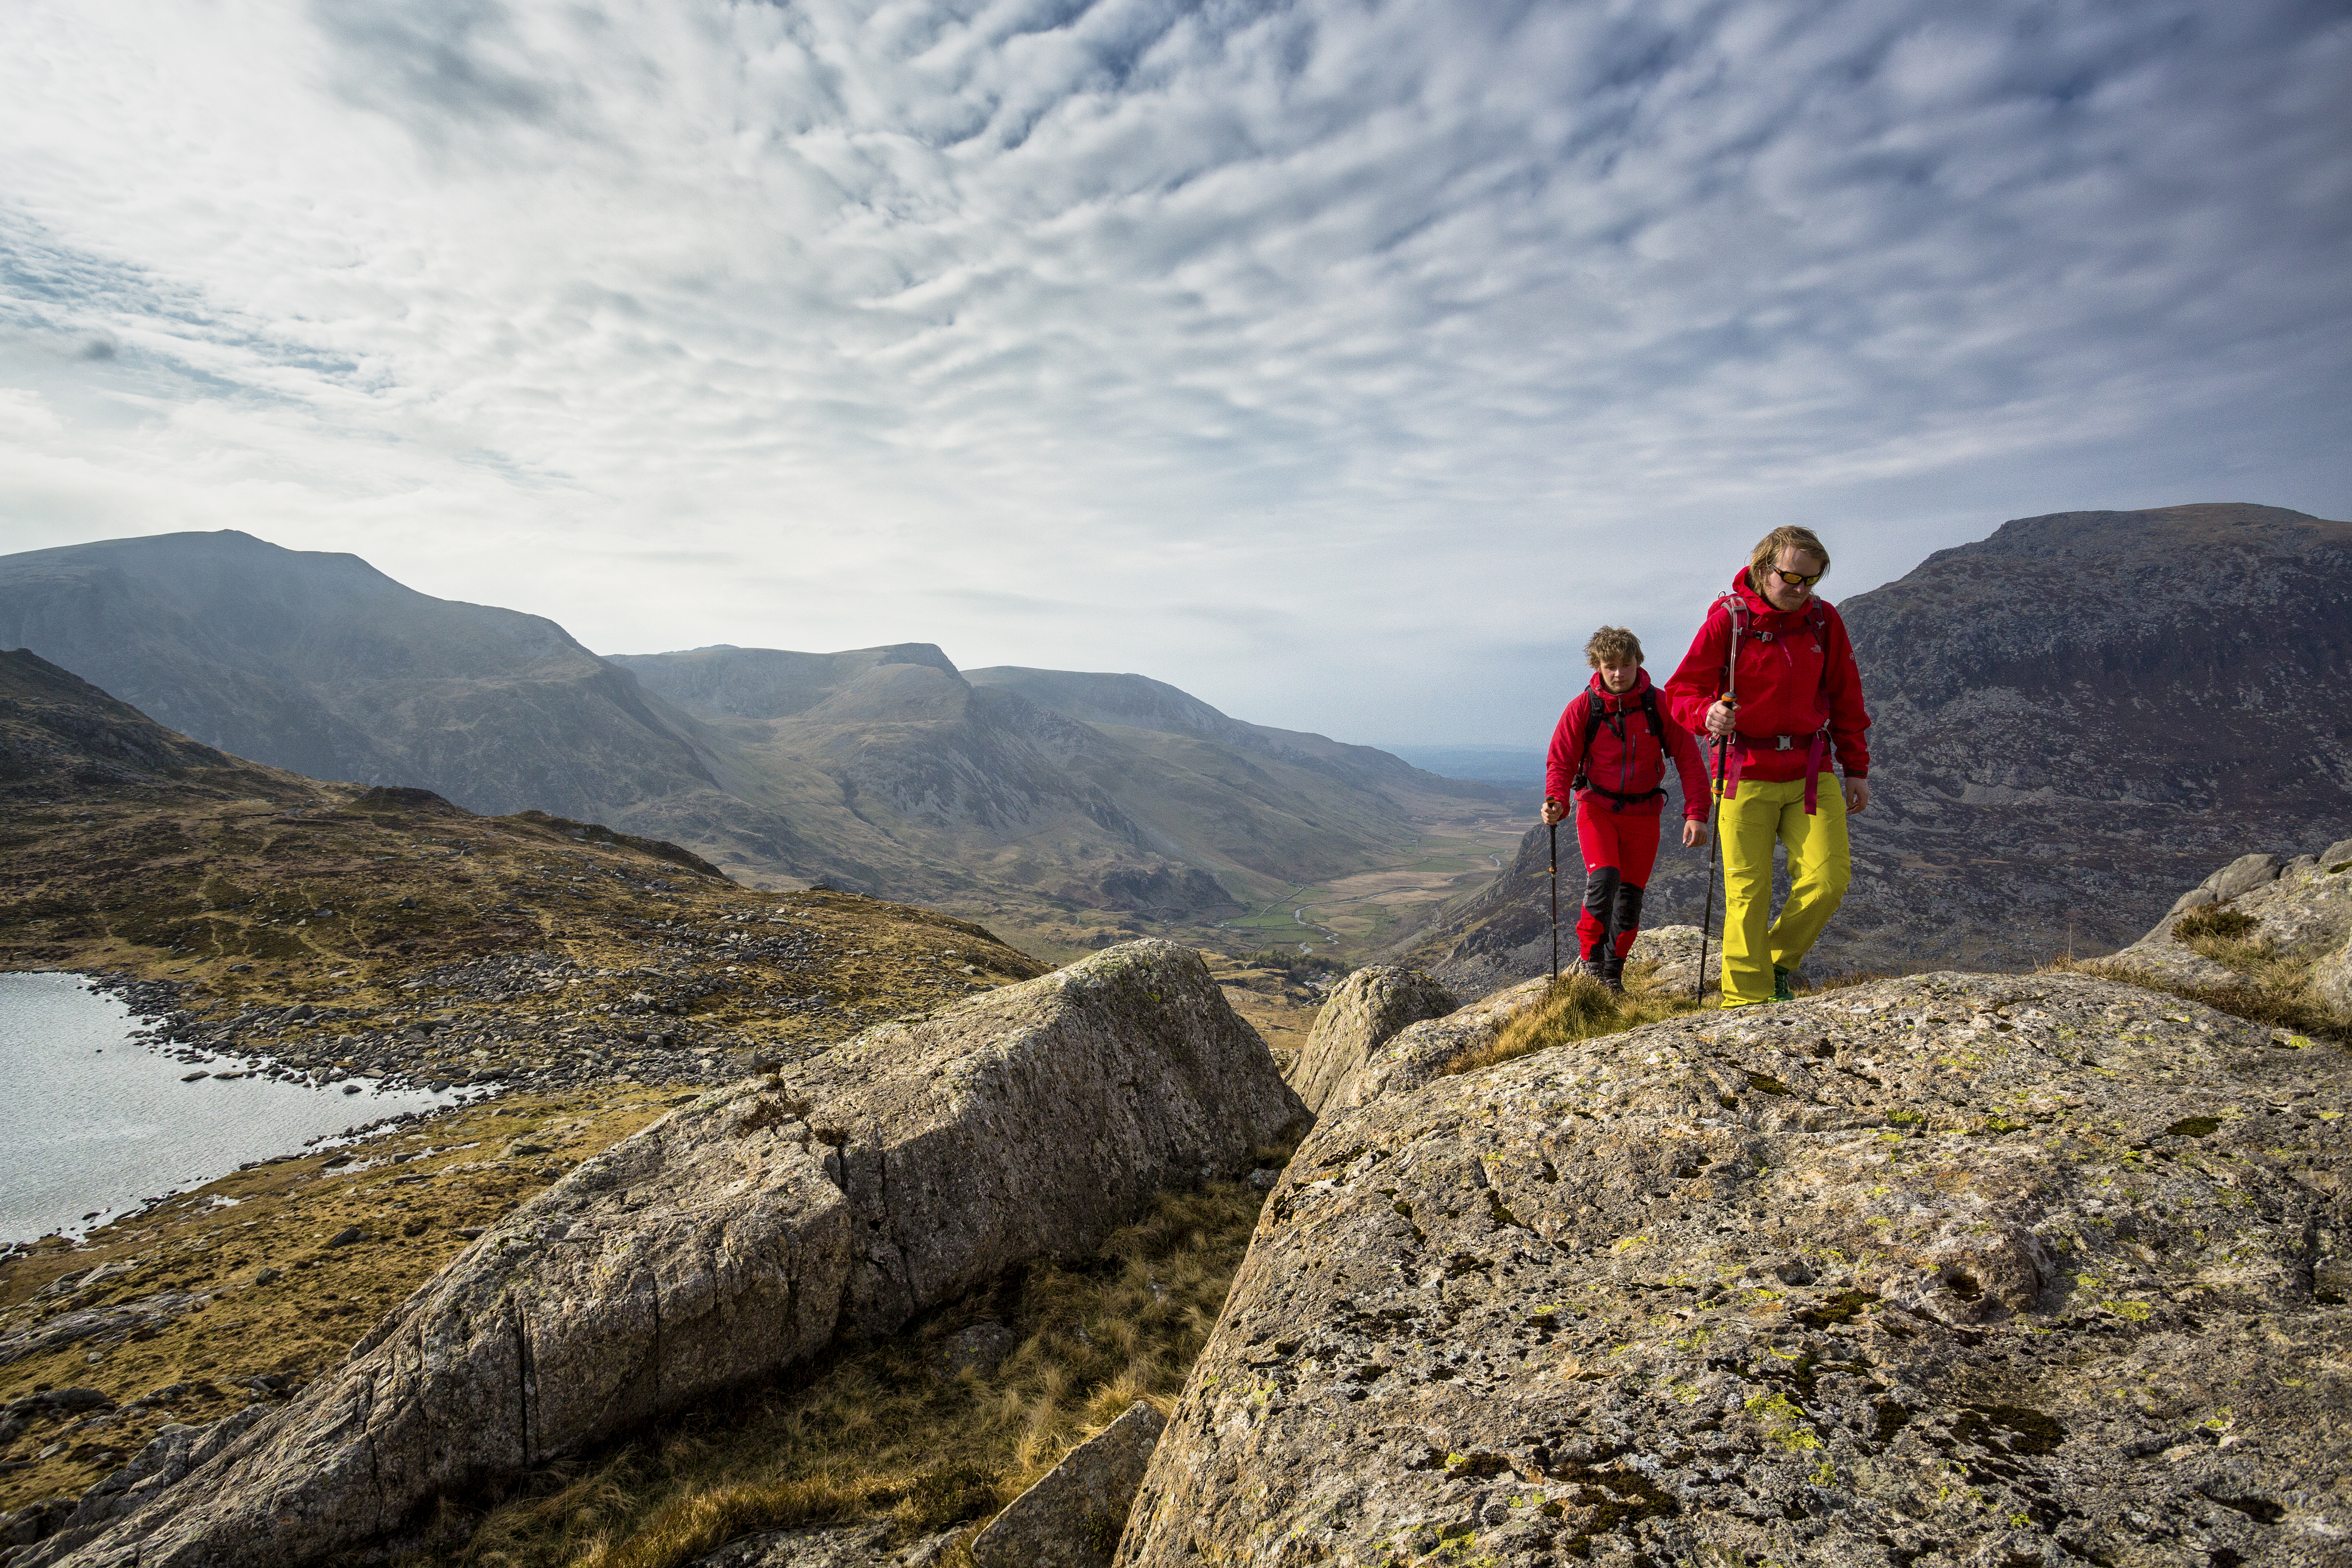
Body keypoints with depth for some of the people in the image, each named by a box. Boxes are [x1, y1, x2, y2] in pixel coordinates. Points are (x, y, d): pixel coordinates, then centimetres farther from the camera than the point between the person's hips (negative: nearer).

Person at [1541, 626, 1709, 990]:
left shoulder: (1660, 704, -7)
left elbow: (1689, 760, -5)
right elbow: (1561, 762, -5)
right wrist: (1556, 802, -23)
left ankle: (1612, 973, 23)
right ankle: (1590, 957, -4)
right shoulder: (1583, 707, -9)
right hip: (1597, 807, -2)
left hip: (1643, 813, 2)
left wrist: (1696, 813, -13)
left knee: (1631, 894, 6)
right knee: (1604, 878, -23)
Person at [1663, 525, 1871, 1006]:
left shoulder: (1824, 619, 5)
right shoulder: (1728, 619, -7)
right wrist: (1708, 713, -29)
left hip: (1812, 772, 3)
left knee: (1828, 881, -7)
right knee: (1748, 893, -2)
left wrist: (1857, 768, 12)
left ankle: (1778, 962, 19)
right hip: (1747, 774, -3)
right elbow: (1681, 693, -6)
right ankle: (1745, 999, 9)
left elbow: (1846, 700, 13)